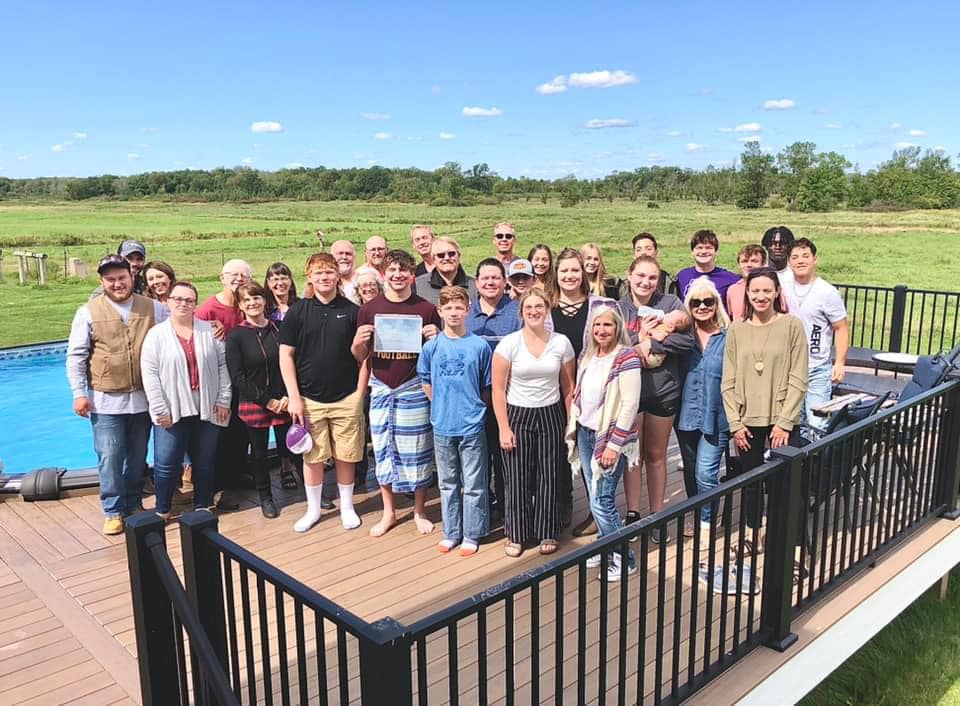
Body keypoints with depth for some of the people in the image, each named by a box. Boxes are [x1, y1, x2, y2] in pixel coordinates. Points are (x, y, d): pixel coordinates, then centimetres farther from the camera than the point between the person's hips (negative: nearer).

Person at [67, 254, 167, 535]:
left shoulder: (154, 308, 2)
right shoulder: (88, 312, -2)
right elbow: (76, 356, -1)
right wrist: (79, 393, -7)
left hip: (143, 398, 2)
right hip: (106, 400, -2)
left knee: (138, 456, 13)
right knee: (110, 457, 0)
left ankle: (133, 503, 30)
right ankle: (113, 511, 15)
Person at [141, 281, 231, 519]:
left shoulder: (209, 331, 5)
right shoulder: (156, 335, -1)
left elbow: (223, 365, 5)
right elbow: (149, 374, -5)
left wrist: (223, 400, -1)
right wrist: (160, 410, -9)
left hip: (207, 410, 2)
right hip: (172, 411, -2)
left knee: (205, 462, 12)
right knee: (167, 463, 0)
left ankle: (202, 507, 27)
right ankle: (162, 511, 18)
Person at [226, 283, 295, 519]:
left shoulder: (278, 329, 2)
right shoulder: (235, 336, -5)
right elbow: (237, 377, -8)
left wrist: (287, 397, -9)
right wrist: (267, 401, -11)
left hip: (284, 402, 2)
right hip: (253, 405, -2)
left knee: (288, 445, 3)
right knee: (259, 452, 9)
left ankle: (286, 467, 37)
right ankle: (265, 497, 27)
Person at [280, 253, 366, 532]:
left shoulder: (352, 311, 1)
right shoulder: (298, 312, 0)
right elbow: (286, 355, 0)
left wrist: (359, 393, -2)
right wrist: (294, 397, -5)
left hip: (347, 399, 0)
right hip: (310, 399, 0)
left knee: (345, 456, 8)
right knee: (312, 456, 9)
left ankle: (347, 507, 26)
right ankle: (313, 509, 26)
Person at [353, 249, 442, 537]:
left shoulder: (426, 309, -2)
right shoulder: (369, 309, 2)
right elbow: (360, 356, 8)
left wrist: (435, 338, -16)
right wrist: (358, 341, -14)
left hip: (414, 388, -2)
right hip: (381, 387, 2)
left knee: (416, 451, 6)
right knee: (383, 451, 10)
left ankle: (420, 511, 24)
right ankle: (389, 512, 26)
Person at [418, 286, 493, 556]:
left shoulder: (480, 345, -5)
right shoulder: (431, 346, 0)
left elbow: (487, 387, 4)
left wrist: (473, 408, 3)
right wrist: (442, 406, 7)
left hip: (472, 426, -2)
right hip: (442, 425, 2)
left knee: (474, 484, 6)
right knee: (448, 483, 14)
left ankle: (472, 534, 19)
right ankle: (451, 532, 26)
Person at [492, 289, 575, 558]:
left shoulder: (562, 343, -1)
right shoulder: (508, 343, -7)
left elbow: (568, 387, 6)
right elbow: (498, 390, -6)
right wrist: (503, 428, -9)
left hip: (550, 416, 2)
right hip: (517, 416, -1)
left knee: (548, 477, 6)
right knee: (517, 479, 4)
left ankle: (547, 533, 24)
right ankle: (515, 535, 20)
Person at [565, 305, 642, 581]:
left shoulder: (626, 357, -13)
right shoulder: (587, 356, 9)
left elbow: (630, 404, -17)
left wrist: (614, 444, -18)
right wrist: (573, 429, 12)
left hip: (610, 436, -7)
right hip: (585, 434, 7)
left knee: (602, 501, -6)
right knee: (594, 497, 13)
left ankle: (623, 560, 10)